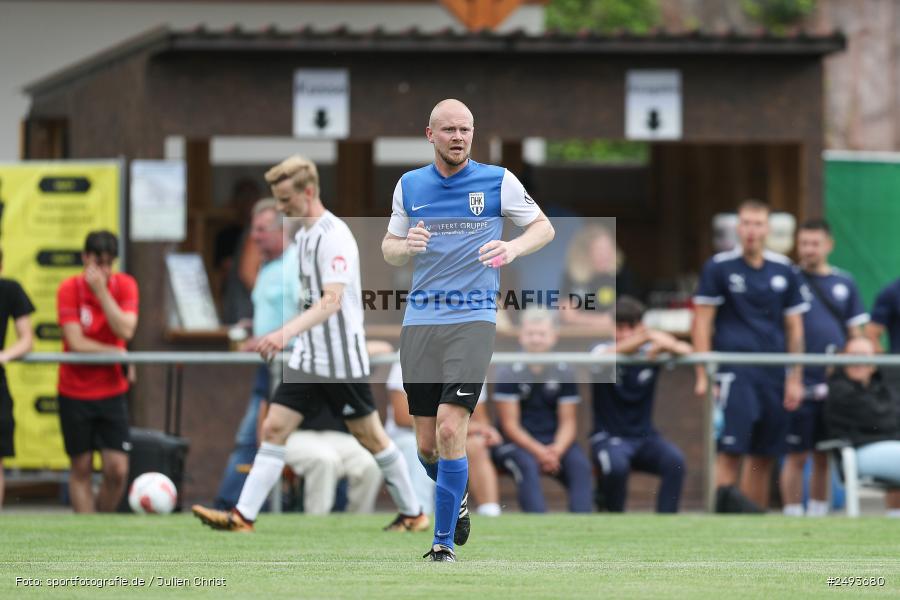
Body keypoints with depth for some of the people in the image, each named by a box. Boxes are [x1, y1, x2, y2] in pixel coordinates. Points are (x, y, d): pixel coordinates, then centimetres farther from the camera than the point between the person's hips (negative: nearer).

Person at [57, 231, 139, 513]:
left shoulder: (125, 285, -4)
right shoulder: (69, 289, -11)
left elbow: (126, 331, -19)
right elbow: (76, 342, -16)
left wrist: (101, 291, -22)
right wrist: (116, 354, -13)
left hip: (112, 391, 2)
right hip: (75, 392, -2)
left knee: (117, 469, -6)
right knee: (81, 468, 2)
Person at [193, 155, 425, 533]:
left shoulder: (334, 236, -18)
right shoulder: (304, 235, 10)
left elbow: (331, 301, -30)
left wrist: (286, 332, -42)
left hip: (341, 360, -8)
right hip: (308, 359, 8)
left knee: (370, 437, 4)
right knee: (274, 428, -2)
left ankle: (413, 514, 20)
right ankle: (243, 517, -7)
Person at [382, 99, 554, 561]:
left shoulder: (499, 181, 0)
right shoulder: (409, 186, 9)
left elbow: (543, 227, 8)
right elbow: (389, 248, 16)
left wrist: (513, 248, -13)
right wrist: (406, 246, -8)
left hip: (472, 319, -3)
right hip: (420, 320, 3)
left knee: (450, 429, -17)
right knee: (427, 444, 3)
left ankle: (444, 541, -7)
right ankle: (456, 498, 35)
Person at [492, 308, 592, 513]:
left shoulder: (564, 373, 4)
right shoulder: (509, 373, -4)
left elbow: (568, 422, 3)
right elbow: (510, 424, -8)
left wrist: (556, 450, -19)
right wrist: (539, 452, -21)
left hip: (555, 443, 3)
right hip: (516, 442, -3)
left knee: (580, 465, -26)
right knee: (527, 465, -35)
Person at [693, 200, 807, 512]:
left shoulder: (784, 270, 11)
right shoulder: (719, 267, 2)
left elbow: (794, 328, 14)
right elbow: (702, 322, 0)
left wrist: (795, 379, 9)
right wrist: (702, 374, -7)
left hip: (774, 372, 4)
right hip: (734, 367, -4)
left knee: (764, 454, 3)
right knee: (733, 442, -17)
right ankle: (725, 502, -16)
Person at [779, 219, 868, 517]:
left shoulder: (844, 283, 11)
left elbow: (856, 332, 15)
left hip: (836, 385, 4)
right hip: (801, 384, -4)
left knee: (825, 458, 10)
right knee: (797, 456, -3)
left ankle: (818, 513, 19)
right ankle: (793, 516, 2)